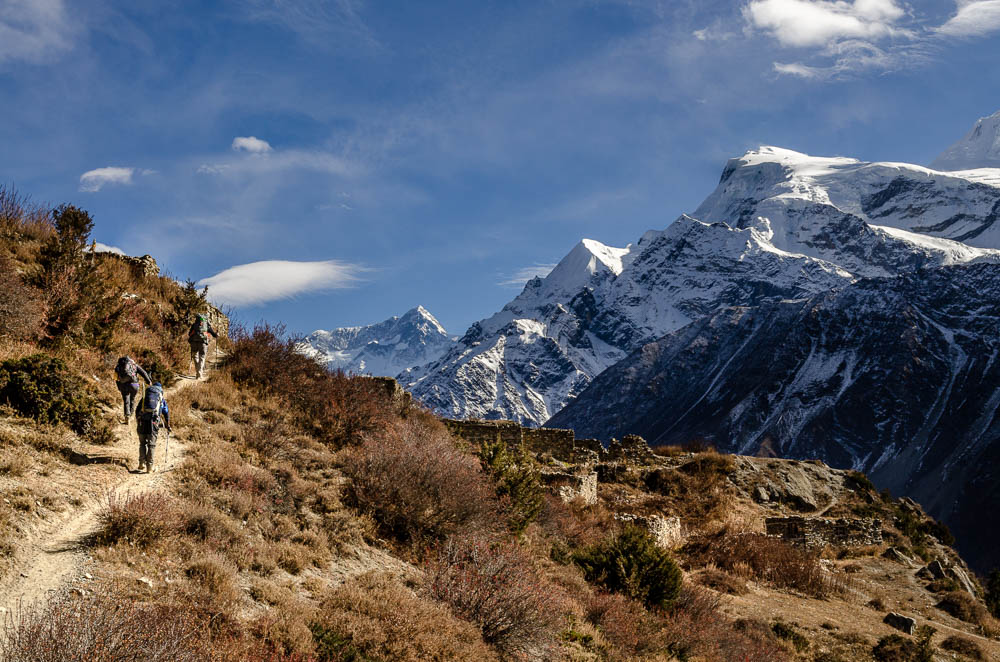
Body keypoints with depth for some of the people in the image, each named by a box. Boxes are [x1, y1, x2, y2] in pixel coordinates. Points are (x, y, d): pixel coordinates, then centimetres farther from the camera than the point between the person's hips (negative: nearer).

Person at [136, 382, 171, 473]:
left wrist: (137, 425, 29)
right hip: (154, 423, -1)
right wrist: (168, 426, 29)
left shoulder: (144, 398, 20)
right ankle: (149, 467, -1)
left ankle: (141, 464, 10)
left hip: (142, 422, 1)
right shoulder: (162, 399, 17)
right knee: (151, 445, 3)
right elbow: (166, 413, 18)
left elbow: (137, 412, 20)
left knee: (142, 443, 16)